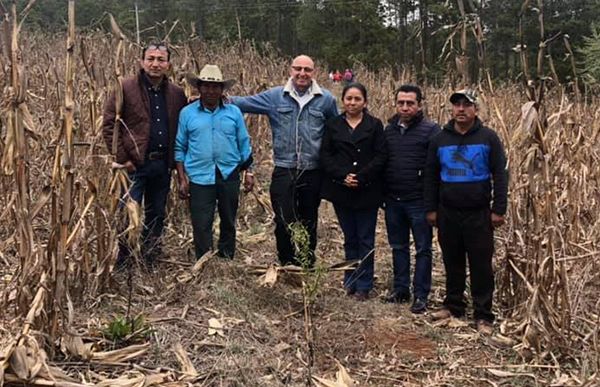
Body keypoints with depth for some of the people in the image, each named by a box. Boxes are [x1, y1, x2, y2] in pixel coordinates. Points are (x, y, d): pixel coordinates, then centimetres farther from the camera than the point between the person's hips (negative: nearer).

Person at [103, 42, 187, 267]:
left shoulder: (176, 94, 6)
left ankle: (150, 261, 28)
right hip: (134, 164, -4)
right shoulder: (125, 89, -6)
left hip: (163, 165, 5)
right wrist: (122, 158, -11)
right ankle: (121, 263, 11)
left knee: (157, 216, 14)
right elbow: (109, 124, -7)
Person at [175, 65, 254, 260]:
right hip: (200, 177, -2)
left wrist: (248, 172, 2)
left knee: (228, 222, 13)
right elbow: (180, 148, 3)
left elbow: (244, 144, 9)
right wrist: (182, 179, -2)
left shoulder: (234, 112, 5)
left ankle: (227, 261, 29)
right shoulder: (187, 113, 2)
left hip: (229, 176, 2)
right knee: (201, 225, -1)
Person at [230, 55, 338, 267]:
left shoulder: (326, 99, 3)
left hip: (313, 172, 1)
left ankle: (307, 267, 27)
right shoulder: (275, 96, 3)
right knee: (284, 222, -1)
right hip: (284, 170, 0)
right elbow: (244, 103, 6)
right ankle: (287, 266, 16)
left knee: (309, 223, 12)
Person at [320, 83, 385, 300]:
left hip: (367, 191, -2)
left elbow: (380, 157, -5)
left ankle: (363, 286, 11)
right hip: (341, 191, 2)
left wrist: (360, 177, -15)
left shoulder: (375, 125, 2)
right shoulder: (332, 125, 8)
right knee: (350, 239, 11)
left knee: (365, 240, 2)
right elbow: (325, 156, 1)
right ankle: (350, 282, 21)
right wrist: (343, 176, -12)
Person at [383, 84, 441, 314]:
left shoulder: (430, 130, -7)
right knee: (398, 247, 15)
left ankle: (421, 295, 13)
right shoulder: (389, 130, 9)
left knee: (422, 249, 4)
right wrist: (383, 193, 8)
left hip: (419, 200, -5)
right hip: (393, 200, 5)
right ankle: (400, 289, 27)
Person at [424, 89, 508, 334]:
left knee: (481, 265, 2)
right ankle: (453, 305, 28)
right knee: (452, 263, 13)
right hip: (448, 213, 3)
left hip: (479, 215, -3)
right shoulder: (440, 140, 5)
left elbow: (500, 175, -3)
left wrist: (499, 209, -8)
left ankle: (483, 315, 11)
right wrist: (430, 209, 5)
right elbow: (431, 177, 8)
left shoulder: (488, 138, -3)